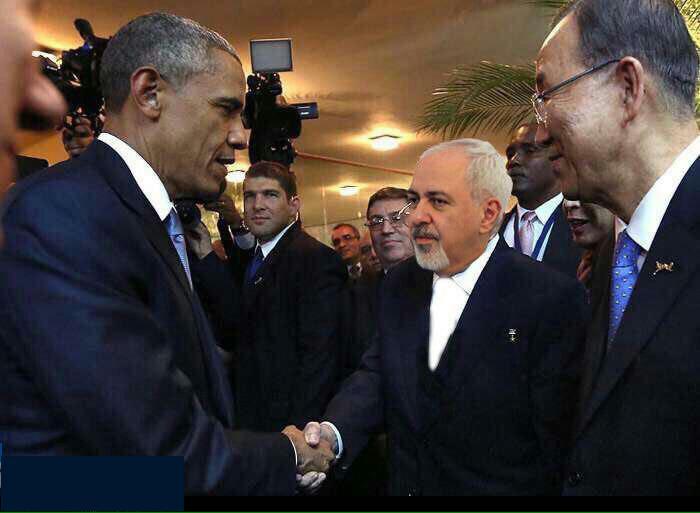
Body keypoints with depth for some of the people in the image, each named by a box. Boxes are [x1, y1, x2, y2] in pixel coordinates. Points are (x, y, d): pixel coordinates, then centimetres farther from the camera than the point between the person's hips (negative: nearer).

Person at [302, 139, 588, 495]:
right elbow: (376, 372, -3)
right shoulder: (399, 284, -1)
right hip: (404, 483, 5)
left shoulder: (552, 299, -19)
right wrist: (335, 432, -18)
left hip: (498, 486, -4)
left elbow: (554, 437, -17)